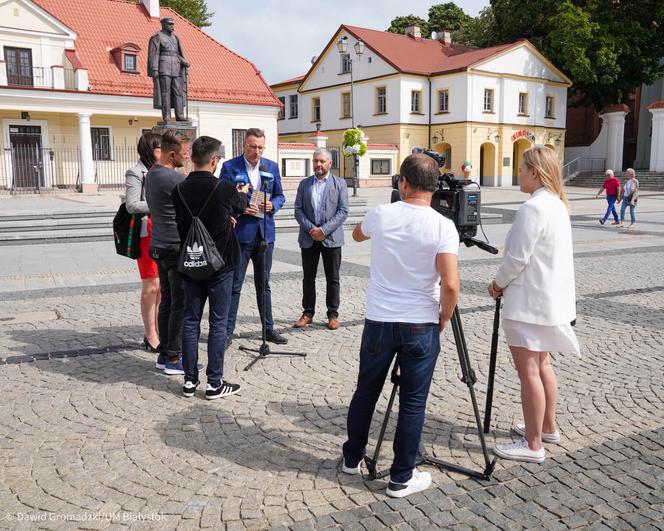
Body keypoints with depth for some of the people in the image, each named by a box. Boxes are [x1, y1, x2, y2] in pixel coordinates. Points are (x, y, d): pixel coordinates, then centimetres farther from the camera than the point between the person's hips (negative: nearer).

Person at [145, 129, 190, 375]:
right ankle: (173, 358, 5)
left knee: (166, 301, 14)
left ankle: (164, 354, 21)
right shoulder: (175, 179, -19)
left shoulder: (151, 174, 11)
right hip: (177, 248, -9)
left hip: (159, 246, 9)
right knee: (180, 304, -1)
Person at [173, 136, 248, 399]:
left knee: (190, 320, 11)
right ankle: (214, 382, 9)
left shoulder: (179, 190, -4)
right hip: (219, 264, -4)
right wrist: (243, 193, 31)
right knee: (218, 322, 4)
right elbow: (240, 206, 7)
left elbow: (181, 223, 7)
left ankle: (190, 380, 19)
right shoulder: (224, 188, -14)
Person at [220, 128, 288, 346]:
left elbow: (280, 196, 13)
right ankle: (227, 332, 8)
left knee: (263, 284, 14)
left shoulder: (272, 167, 8)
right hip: (240, 232, -4)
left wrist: (272, 205, -8)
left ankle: (269, 328, 24)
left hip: (265, 232, 4)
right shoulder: (229, 167, -4)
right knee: (234, 285, 0)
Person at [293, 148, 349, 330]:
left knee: (332, 279, 4)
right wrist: (311, 229, -11)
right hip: (309, 238, 2)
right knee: (308, 278, 8)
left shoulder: (340, 183, 2)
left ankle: (333, 315, 14)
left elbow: (343, 211, -5)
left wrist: (324, 229, -14)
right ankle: (308, 313, 18)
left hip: (331, 238, -2)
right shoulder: (304, 183, 10)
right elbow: (298, 210, 4)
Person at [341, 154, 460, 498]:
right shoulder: (442, 227, -12)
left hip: (378, 321, 3)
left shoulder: (380, 215, -2)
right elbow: (450, 285, -18)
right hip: (421, 326, -3)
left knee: (365, 392, 19)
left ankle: (352, 458, 36)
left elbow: (357, 235, 21)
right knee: (412, 403, 9)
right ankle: (401, 478, 18)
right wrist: (443, 318, -2)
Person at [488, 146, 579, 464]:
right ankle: (547, 428, 33)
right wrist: (507, 283, 15)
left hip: (530, 303, -10)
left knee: (528, 371, -3)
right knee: (542, 364, 20)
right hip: (551, 299, 10)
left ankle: (533, 445, 4)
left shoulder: (533, 208, -19)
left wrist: (498, 284, -2)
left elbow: (517, 258, -19)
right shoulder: (558, 205, 12)